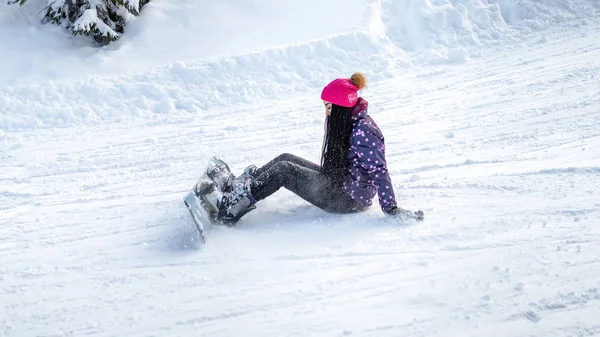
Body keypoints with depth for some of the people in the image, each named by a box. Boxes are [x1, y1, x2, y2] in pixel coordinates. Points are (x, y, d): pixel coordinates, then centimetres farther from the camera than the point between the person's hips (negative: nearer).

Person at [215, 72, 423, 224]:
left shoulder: (363, 131, -23)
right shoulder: (348, 124, 7)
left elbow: (379, 171, -25)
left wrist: (391, 209, -27)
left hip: (348, 199, -10)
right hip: (338, 183, 10)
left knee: (282, 170, -11)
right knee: (285, 159, 8)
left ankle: (235, 207, -9)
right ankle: (239, 187, 10)